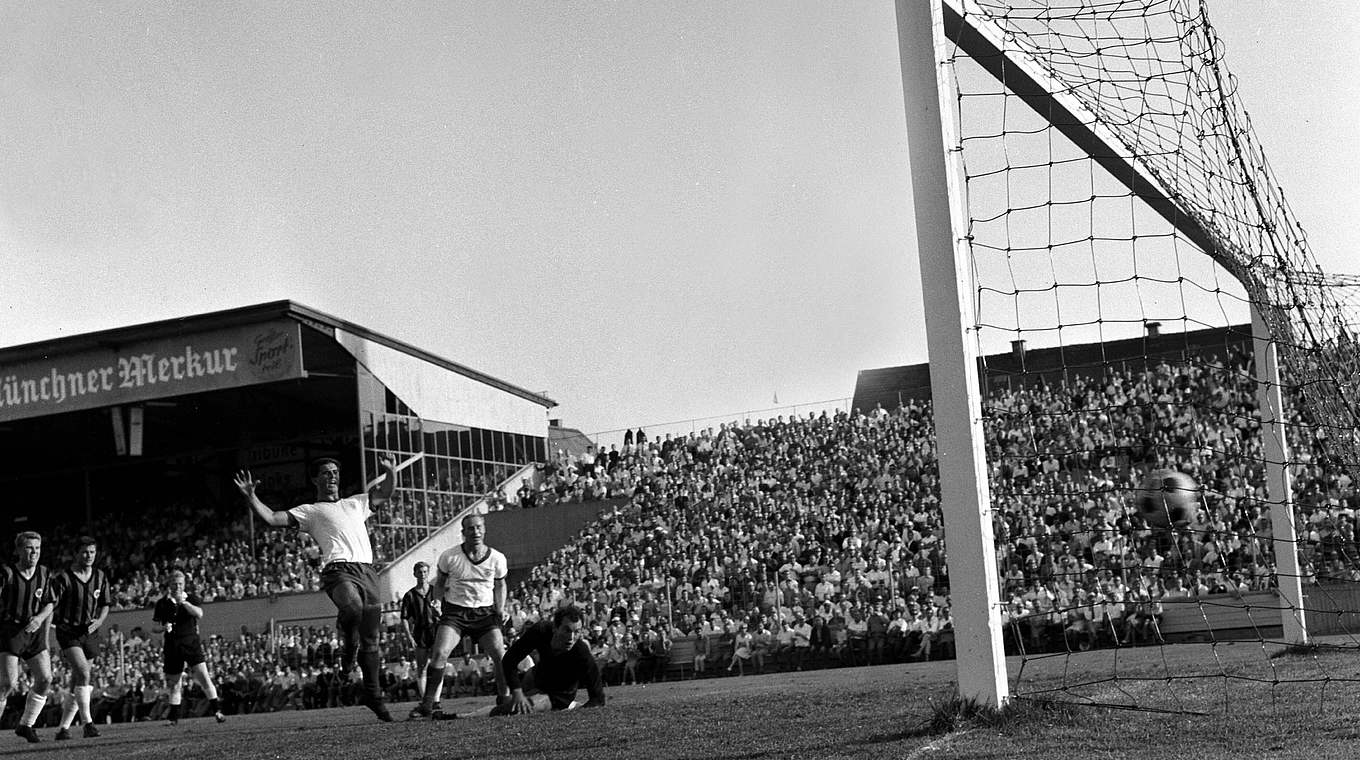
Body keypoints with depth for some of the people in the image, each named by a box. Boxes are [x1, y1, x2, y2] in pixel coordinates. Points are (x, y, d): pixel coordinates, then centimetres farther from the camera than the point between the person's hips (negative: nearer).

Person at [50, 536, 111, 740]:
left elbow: (105, 605, 16)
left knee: (78, 684, 5)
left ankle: (63, 727, 15)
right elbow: (50, 606, -9)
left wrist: (99, 621, -3)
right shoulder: (63, 578, -7)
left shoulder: (100, 577, 8)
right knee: (83, 673, -22)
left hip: (89, 633, 5)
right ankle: (88, 723, -21)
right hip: (68, 632, -5)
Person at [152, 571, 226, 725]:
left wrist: (183, 602, -22)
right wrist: (164, 628, -12)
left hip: (191, 643, -2)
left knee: (203, 676, -14)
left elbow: (199, 614, -15)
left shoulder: (192, 599, 5)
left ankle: (216, 710, -12)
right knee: (174, 683, 7)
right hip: (172, 647, 2)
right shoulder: (162, 603, 7)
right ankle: (174, 717, 19)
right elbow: (156, 628, 10)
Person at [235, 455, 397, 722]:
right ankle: (348, 647, -9)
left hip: (367, 571, 5)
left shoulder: (355, 503, 29)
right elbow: (272, 519, 7)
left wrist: (390, 471, 18)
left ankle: (372, 694, 18)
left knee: (371, 639, 5)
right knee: (352, 606, -39)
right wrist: (251, 497, -4)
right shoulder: (309, 511, 16)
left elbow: (385, 494, 36)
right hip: (338, 569, -5)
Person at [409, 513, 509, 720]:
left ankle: (505, 700, 7)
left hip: (485, 613, 1)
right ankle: (429, 704, -11)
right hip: (455, 612, -1)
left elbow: (500, 585, 16)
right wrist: (445, 597, -6)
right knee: (439, 653, -19)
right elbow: (439, 584, 11)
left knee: (500, 654, -13)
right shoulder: (449, 557, -5)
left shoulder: (497, 558, 0)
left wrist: (500, 609, 4)